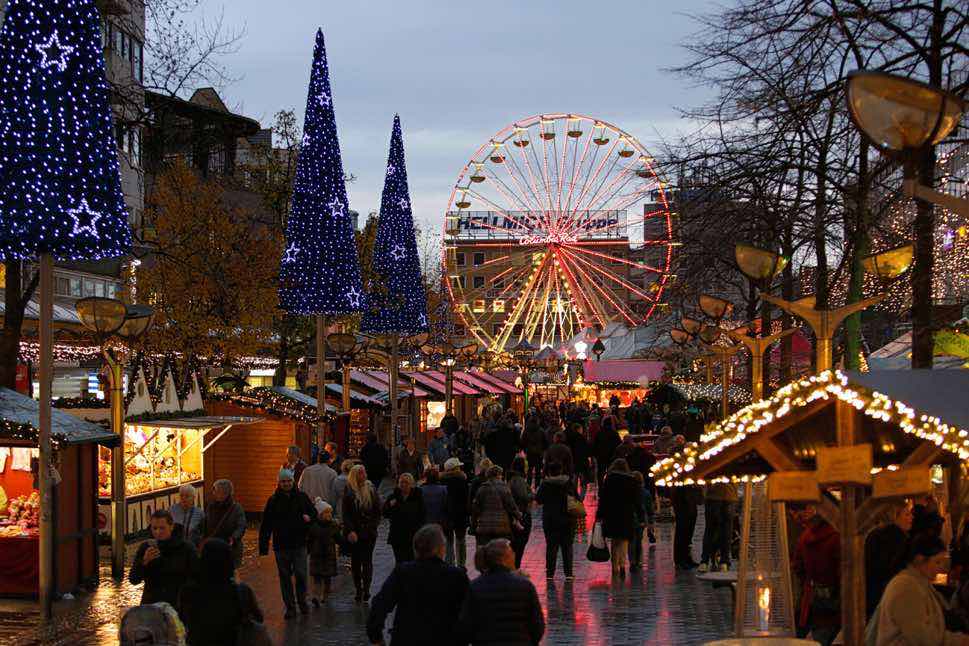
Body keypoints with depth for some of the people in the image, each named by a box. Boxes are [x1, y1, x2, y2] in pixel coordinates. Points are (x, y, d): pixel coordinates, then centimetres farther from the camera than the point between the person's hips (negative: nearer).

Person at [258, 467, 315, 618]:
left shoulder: (301, 497, 3)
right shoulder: (273, 501, 2)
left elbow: (314, 512, 13)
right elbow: (266, 525, 2)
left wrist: (309, 517, -13)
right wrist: (263, 547, -3)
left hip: (299, 544, 0)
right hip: (281, 546, 0)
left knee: (300, 574, -4)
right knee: (285, 577, 5)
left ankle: (302, 601, 17)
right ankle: (290, 607, 13)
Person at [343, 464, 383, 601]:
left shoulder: (371, 489, 5)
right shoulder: (349, 492, -1)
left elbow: (377, 510, 8)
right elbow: (346, 514, -4)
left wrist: (373, 526, -3)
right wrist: (350, 530, -13)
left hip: (369, 532, 1)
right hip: (354, 532, -1)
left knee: (367, 560, -3)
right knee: (355, 561, 3)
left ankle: (366, 589, -2)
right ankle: (358, 589, 9)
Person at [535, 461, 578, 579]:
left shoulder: (546, 484, -8)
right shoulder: (569, 483, -1)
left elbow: (538, 500, -4)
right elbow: (577, 498, 4)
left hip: (551, 520, -2)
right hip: (568, 519, 2)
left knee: (551, 546, 4)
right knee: (567, 546, 9)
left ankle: (550, 573, 2)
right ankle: (568, 573, 6)